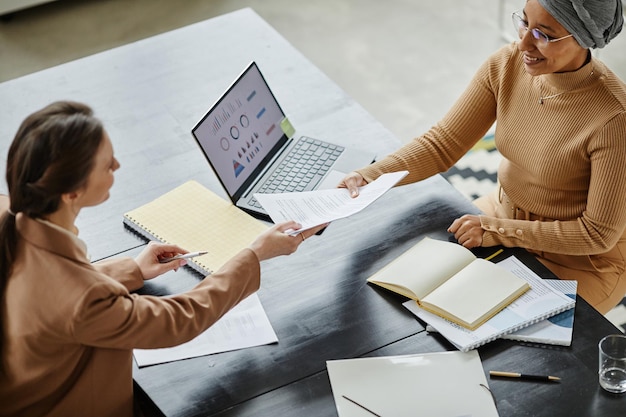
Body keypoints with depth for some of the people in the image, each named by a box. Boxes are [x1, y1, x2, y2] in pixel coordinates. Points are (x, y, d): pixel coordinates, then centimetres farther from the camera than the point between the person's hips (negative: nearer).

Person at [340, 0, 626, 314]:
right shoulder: (508, 64, -16)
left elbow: (599, 234, -22)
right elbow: (443, 143, -12)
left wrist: (498, 230, -22)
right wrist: (368, 177, -28)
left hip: (578, 263, -5)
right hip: (506, 214, 6)